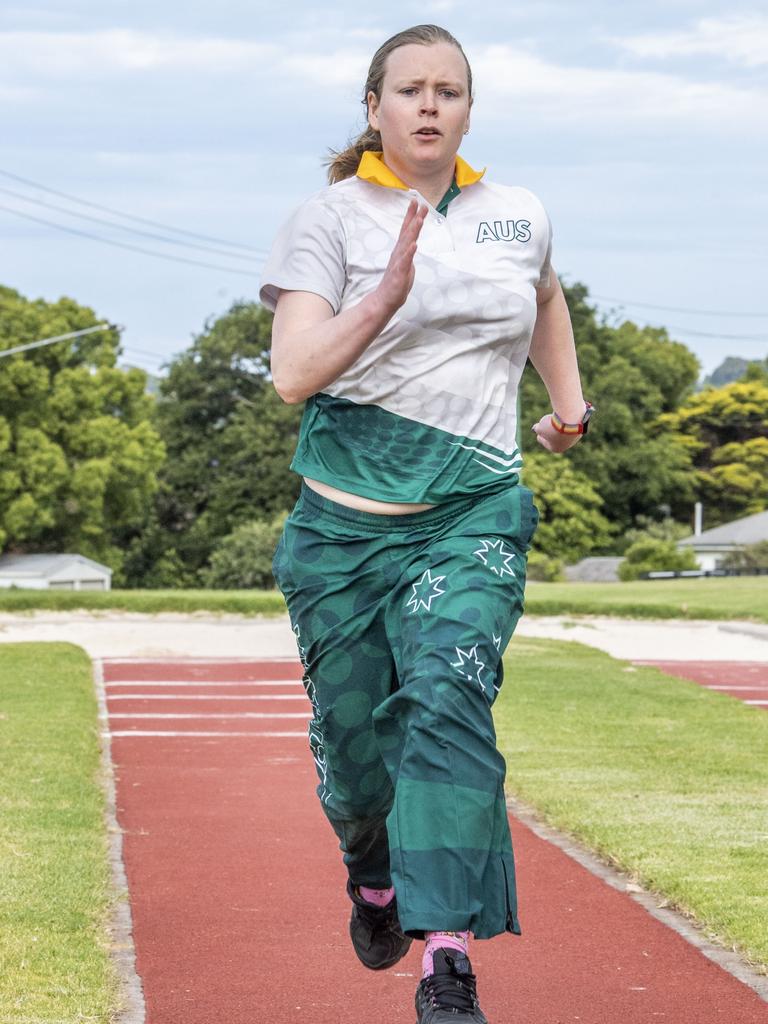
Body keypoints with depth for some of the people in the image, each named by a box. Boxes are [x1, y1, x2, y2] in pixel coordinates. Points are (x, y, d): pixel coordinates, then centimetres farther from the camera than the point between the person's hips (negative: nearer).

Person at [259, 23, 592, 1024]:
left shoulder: (520, 216, 8)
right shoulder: (330, 218, -4)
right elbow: (294, 372, -16)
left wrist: (569, 406, 33)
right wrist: (391, 292, -25)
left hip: (474, 515, 1)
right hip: (346, 522, 0)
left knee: (448, 698, -22)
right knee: (353, 737, 9)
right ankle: (374, 874, 44)